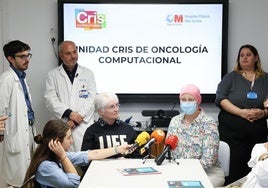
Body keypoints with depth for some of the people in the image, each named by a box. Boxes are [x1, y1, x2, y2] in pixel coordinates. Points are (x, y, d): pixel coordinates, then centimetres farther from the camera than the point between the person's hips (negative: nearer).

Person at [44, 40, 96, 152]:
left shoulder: (88, 74, 12)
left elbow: (91, 99, 3)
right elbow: (50, 99, 1)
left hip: (84, 125, 1)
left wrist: (77, 119, -8)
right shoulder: (53, 75, 11)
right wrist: (69, 113, -12)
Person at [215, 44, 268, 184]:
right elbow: (221, 99, -4)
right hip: (232, 133, -2)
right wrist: (241, 112, -15)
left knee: (252, 171, 1)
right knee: (233, 171, -5)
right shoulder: (231, 77, 9)